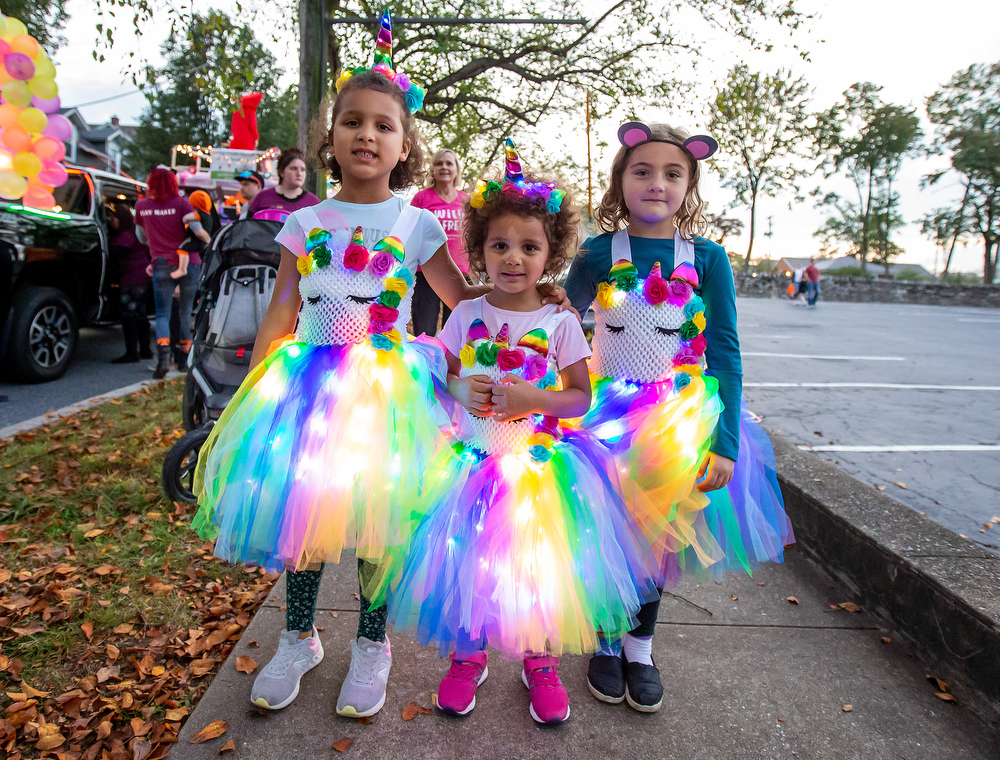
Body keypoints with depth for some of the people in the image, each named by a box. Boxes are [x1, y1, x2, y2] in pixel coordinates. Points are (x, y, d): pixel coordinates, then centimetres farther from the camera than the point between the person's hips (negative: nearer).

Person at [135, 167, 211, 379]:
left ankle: (163, 353, -21)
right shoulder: (180, 204, -5)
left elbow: (142, 237, 17)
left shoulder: (141, 206, 5)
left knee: (162, 313, 2)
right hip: (187, 263, -1)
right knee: (186, 312, 12)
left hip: (161, 265, 1)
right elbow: (197, 229, -16)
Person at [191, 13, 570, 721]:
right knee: (298, 502, 7)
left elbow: (461, 296, 11)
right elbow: (280, 314, 7)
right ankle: (299, 638, 31)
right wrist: (252, 391, 5)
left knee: (375, 510, 3)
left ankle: (371, 645, 25)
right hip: (310, 380, 2)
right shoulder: (305, 222, 6)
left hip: (385, 381, -2)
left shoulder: (417, 224, 2)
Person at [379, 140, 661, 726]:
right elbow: (443, 376, 8)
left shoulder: (560, 323, -5)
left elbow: (581, 397, -3)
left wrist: (533, 399, -19)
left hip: (541, 460, -1)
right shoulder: (467, 315, 0)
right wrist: (461, 391, -13)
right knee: (468, 560, 9)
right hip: (475, 458, 2)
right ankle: (469, 655, 34)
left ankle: (541, 661, 32)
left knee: (539, 561, 7)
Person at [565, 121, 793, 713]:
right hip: (609, 414, -1)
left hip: (681, 420, 1)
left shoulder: (707, 258, -3)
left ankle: (640, 645, 36)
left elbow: (725, 352, -6)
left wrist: (725, 441, -13)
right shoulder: (599, 253, -4)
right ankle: (607, 641, 34)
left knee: (658, 530, 13)